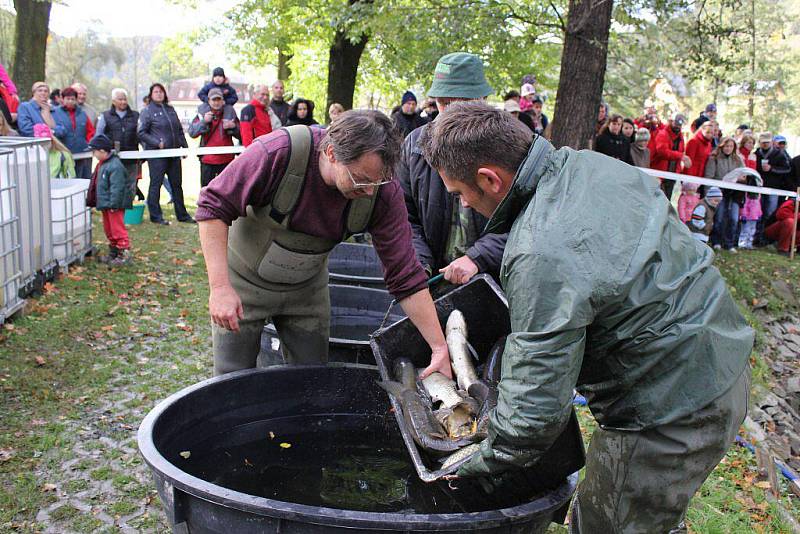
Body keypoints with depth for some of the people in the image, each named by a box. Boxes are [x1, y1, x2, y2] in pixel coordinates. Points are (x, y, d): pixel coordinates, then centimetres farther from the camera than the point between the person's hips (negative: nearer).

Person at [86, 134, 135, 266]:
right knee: (108, 230, 17)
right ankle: (113, 252, 28)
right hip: (105, 204, 11)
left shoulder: (115, 166, -21)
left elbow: (117, 188, -24)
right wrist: (92, 201, 23)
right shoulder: (102, 164, 11)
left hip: (115, 205, -11)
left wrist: (113, 204, -24)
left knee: (117, 229, -6)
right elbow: (97, 184, 21)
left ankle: (124, 253, 0)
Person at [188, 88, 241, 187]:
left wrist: (233, 126, -13)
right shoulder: (202, 113, 4)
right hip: (207, 160, 0)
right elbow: (192, 133, -4)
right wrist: (203, 121, -17)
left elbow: (240, 134, 7)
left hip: (226, 160, 1)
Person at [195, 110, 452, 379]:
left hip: (307, 290, 3)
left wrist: (440, 347, -20)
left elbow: (406, 276, -18)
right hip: (244, 284, -2)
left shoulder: (384, 191, -23)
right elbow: (214, 206, -22)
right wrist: (220, 287, -28)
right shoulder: (278, 153, -33)